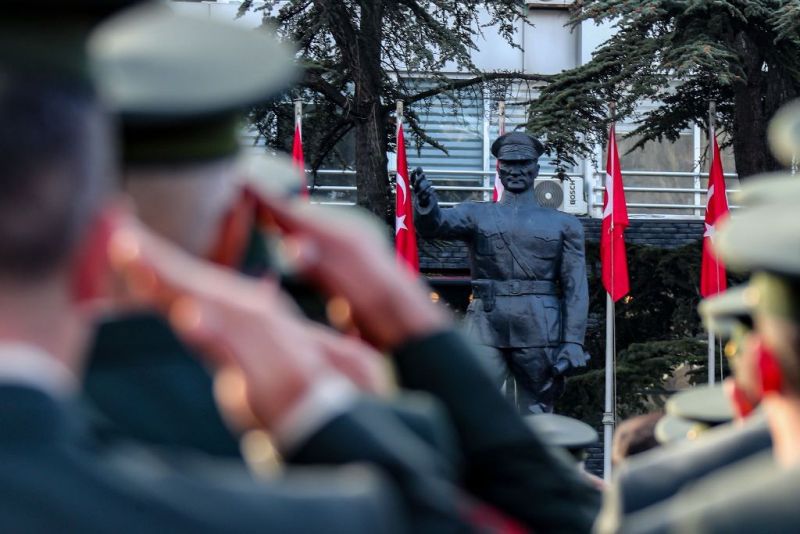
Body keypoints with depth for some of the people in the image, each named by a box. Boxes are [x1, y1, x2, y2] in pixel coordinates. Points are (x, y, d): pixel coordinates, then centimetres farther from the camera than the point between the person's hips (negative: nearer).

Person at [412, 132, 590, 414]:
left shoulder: (564, 225, 11)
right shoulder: (477, 215, 12)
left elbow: (576, 287, 4)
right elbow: (435, 224, -7)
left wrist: (573, 342, -7)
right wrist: (425, 202, -31)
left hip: (540, 329, 0)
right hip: (486, 328, 0)